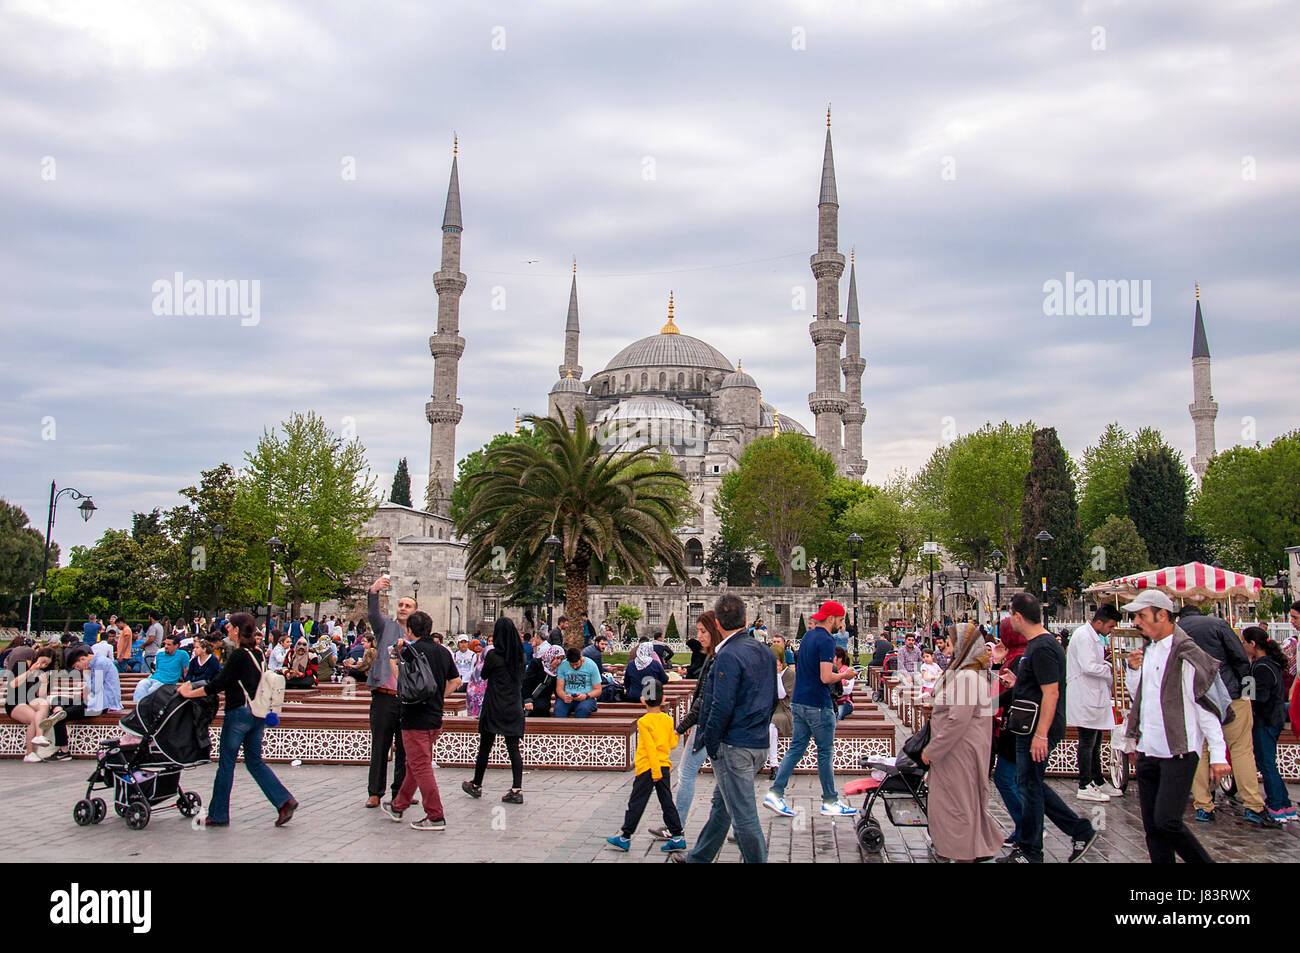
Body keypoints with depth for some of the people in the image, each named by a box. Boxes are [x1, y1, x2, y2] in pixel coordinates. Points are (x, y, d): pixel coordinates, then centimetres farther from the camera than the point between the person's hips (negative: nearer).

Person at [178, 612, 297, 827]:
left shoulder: (238, 656, -14)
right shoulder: (258, 654, 10)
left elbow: (218, 684, -15)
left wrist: (190, 693, -5)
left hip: (240, 713, -8)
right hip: (258, 714, 8)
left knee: (226, 763, 4)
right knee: (255, 761, 13)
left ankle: (218, 815, 14)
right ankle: (284, 801, 1)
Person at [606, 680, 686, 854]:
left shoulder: (644, 721, -13)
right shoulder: (668, 720, 4)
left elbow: (651, 747, -18)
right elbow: (672, 744, 10)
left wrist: (655, 771, -19)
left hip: (647, 767, -5)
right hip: (665, 766, 5)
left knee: (636, 803, 3)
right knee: (667, 802, 11)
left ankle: (624, 838, 11)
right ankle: (677, 837, 9)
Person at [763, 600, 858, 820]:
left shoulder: (808, 636, 12)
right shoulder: (826, 641, -17)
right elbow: (826, 677, -23)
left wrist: (836, 674, 19)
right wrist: (844, 675, -6)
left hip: (799, 702, 8)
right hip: (818, 705, -8)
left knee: (796, 748, 10)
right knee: (826, 752, 3)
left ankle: (775, 793, 4)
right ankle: (830, 802, 12)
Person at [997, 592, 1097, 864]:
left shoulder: (1042, 649, -20)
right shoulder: (1039, 644, 12)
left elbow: (1051, 693, -24)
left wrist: (1040, 734, -26)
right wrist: (1016, 683, 30)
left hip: (1037, 731, -10)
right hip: (1031, 729, 10)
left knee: (1030, 787, 0)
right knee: (1031, 785, 16)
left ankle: (1029, 852, 12)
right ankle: (1080, 831, 21)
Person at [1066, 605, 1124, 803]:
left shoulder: (1095, 637, 17)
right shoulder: (1083, 635, -16)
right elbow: (1088, 667, -24)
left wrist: (1106, 663, 7)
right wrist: (1109, 672, -10)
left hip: (1095, 697, 10)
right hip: (1084, 698, -10)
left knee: (1096, 741, 16)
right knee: (1087, 742, -5)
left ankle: (1098, 782, 25)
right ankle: (1085, 787, 0)